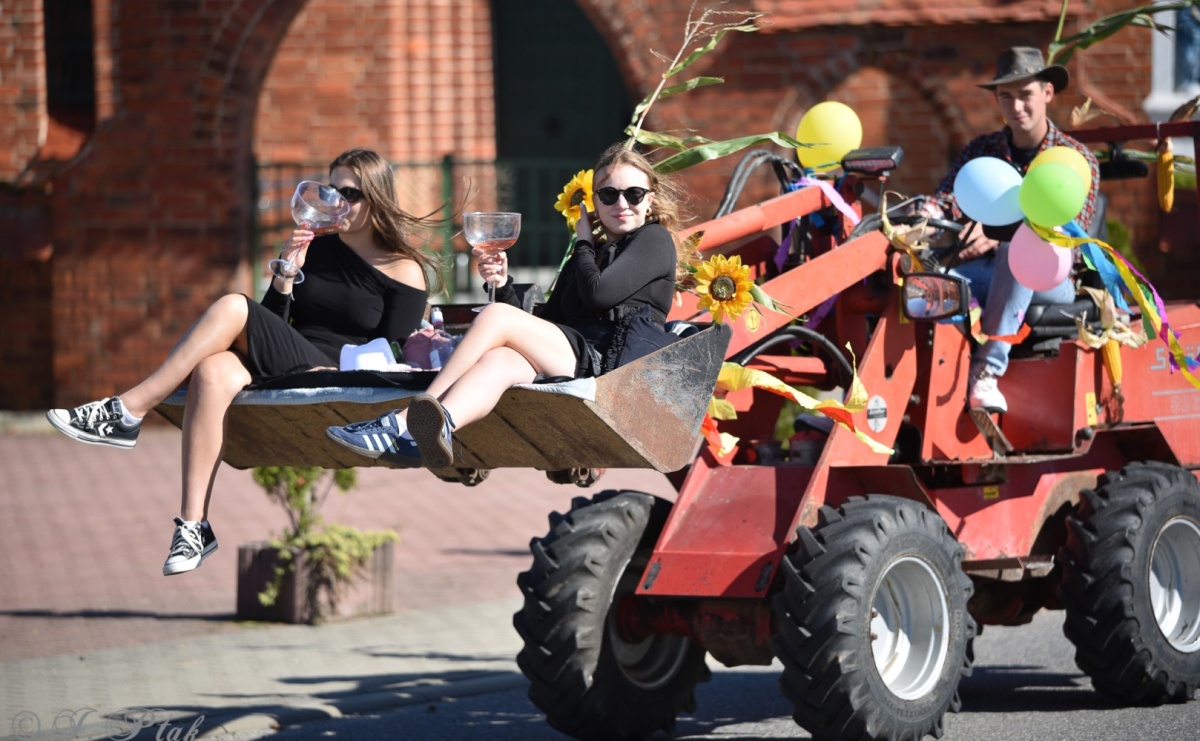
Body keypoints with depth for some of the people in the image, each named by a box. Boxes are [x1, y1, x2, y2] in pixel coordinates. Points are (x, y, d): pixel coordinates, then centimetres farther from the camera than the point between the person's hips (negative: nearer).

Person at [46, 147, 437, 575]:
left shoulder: (404, 271, 4)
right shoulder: (316, 250, 21)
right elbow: (277, 324, 17)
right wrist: (285, 278, 1)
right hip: (276, 371, 5)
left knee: (234, 309, -25)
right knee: (212, 372, -32)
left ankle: (127, 414, -23)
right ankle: (194, 525, -39)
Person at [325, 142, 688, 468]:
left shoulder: (655, 240, 10)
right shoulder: (584, 258, 33)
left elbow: (599, 293, -8)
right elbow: (542, 326, 23)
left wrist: (583, 242, 10)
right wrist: (505, 285, 6)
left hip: (605, 360, -6)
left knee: (495, 316, -23)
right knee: (500, 360, -30)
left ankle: (405, 422, -38)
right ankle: (430, 432, -61)